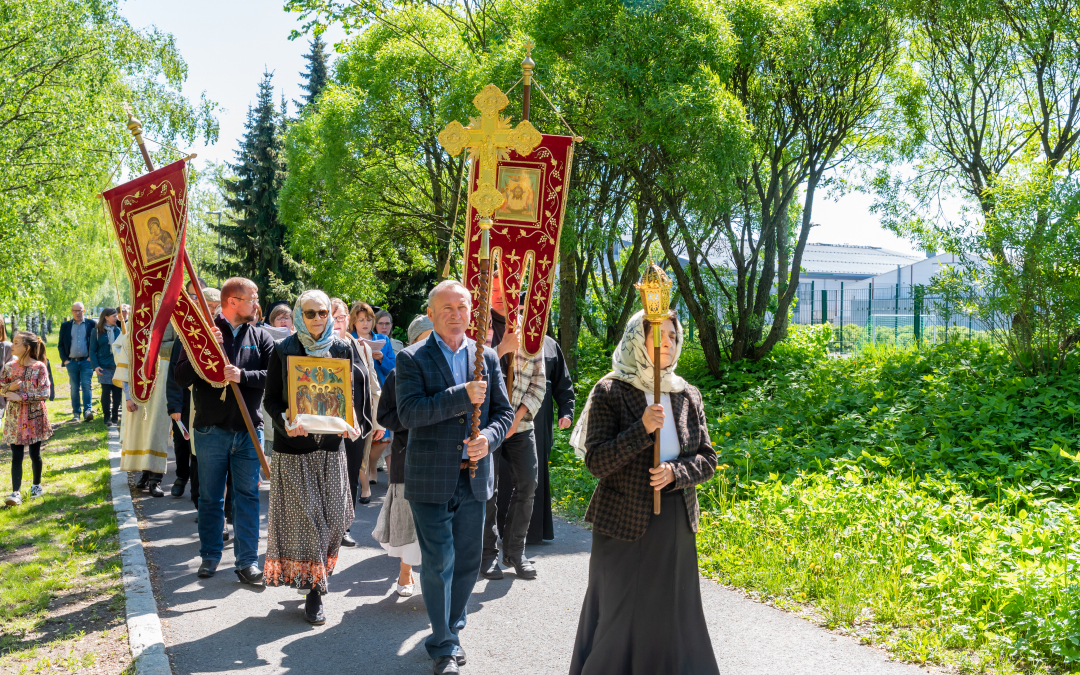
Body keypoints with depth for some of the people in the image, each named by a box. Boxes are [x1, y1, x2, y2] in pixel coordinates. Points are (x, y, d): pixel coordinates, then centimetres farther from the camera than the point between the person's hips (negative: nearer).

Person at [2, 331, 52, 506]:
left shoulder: (39, 367, -9)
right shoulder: (9, 367, 1)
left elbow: (44, 393, -13)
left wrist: (21, 397, -18)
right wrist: (9, 388, -13)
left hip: (34, 415, -2)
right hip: (14, 416, 2)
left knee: (35, 454, 9)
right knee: (16, 456, -2)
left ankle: (36, 485, 29)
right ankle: (16, 493, -4)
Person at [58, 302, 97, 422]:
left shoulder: (91, 324, 5)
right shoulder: (65, 326, 10)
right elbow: (60, 345, 12)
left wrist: (92, 357, -3)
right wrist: (64, 359, 1)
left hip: (86, 361, -2)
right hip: (72, 362, 2)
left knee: (86, 385, -11)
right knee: (74, 388, 5)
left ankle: (87, 410, -16)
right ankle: (76, 413, 9)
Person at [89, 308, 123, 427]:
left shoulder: (118, 331, 8)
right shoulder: (97, 332, 3)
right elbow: (92, 350, 3)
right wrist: (95, 366, -8)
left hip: (118, 366, 2)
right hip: (104, 367, -2)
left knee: (118, 392, 2)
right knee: (106, 391, -4)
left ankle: (115, 417, 14)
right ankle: (107, 418, 6)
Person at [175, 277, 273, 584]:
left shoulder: (259, 336, 5)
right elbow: (182, 377, -7)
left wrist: (242, 375, -18)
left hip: (248, 430, 1)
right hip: (211, 429, -1)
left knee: (247, 495, 4)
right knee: (210, 497, 10)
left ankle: (248, 561, 11)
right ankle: (210, 556, 24)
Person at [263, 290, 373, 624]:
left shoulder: (343, 349, 6)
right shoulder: (283, 350, 0)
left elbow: (357, 393, 7)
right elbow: (271, 398, -2)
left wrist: (353, 421, -12)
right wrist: (285, 423, -20)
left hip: (331, 444, 2)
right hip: (295, 445, -2)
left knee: (333, 518, 2)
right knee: (304, 517, -1)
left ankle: (317, 579, 23)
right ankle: (314, 590, 8)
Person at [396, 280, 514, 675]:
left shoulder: (487, 358, 9)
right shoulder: (412, 358, -4)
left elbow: (504, 412, 9)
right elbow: (408, 413, -17)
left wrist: (487, 439, -11)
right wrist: (461, 395, -24)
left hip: (474, 476, 4)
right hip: (431, 479, -4)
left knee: (468, 562, 13)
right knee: (438, 564, 0)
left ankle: (452, 629, 32)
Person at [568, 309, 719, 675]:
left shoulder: (688, 396, 6)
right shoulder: (610, 392, -8)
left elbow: (707, 459, 6)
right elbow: (596, 462, -14)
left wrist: (674, 473, -14)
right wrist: (642, 430, -25)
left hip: (676, 526, 4)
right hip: (625, 525, -4)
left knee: (673, 613, 11)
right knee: (619, 614, 4)